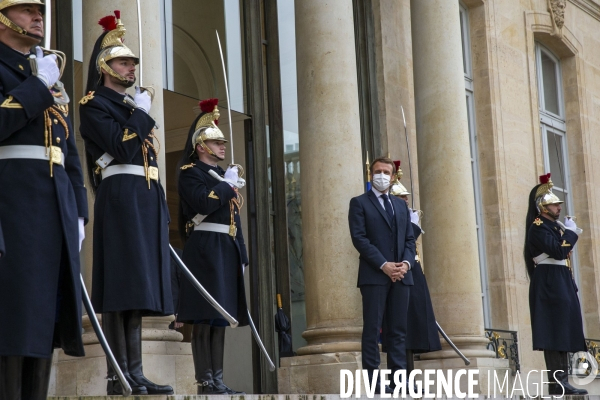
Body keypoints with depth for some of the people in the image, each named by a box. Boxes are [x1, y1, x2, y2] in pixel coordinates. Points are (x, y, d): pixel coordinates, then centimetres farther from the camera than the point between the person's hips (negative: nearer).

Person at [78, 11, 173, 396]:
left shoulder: (135, 105, 25)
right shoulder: (94, 104, 0)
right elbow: (122, 149, -16)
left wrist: (162, 208, 17)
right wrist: (141, 113, -4)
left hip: (147, 199, 8)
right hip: (121, 198, -8)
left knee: (139, 284, 5)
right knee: (123, 284, -11)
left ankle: (135, 373, 5)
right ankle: (118, 376, -11)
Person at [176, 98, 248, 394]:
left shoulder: (224, 175, 23)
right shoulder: (190, 172, -2)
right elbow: (205, 203, -21)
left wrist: (241, 255, 17)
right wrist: (227, 184, -7)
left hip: (228, 251, 8)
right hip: (205, 250, -8)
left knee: (220, 316, 7)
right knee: (204, 317, -10)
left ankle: (218, 380, 8)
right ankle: (205, 382, -9)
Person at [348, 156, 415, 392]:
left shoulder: (401, 206, 20)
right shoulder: (359, 203, 4)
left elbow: (409, 239, 15)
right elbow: (359, 238, -7)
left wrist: (406, 262, -5)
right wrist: (384, 265, -15)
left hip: (401, 274, 5)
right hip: (374, 275, -5)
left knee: (399, 328, 4)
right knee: (372, 328, -5)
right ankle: (372, 378, -4)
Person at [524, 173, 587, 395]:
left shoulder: (554, 225, 19)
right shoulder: (538, 227, -10)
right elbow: (558, 252, -20)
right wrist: (571, 232, -10)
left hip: (561, 283, 10)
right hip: (549, 284, -10)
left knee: (561, 331, 8)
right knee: (554, 331, -12)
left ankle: (561, 381, 10)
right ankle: (557, 383, -13)